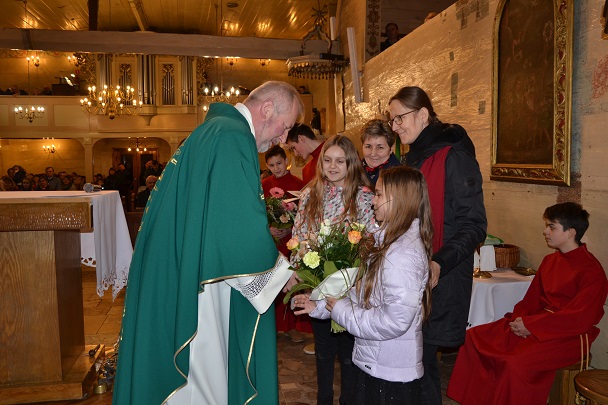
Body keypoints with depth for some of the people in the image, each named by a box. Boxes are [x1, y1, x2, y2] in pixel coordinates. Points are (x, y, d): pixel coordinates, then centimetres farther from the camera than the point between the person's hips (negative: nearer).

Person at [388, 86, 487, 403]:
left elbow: (474, 226, -17)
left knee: (420, 361, -4)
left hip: (439, 280, -8)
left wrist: (439, 263, -29)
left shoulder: (454, 157, -13)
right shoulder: (413, 158, 15)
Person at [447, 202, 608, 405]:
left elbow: (579, 319, -19)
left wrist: (530, 325, -19)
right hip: (535, 325, 8)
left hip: (569, 335, -8)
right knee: (474, 337, -3)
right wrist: (519, 319, -8)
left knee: (515, 363, -32)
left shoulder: (591, 270, -13)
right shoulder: (549, 261, 11)